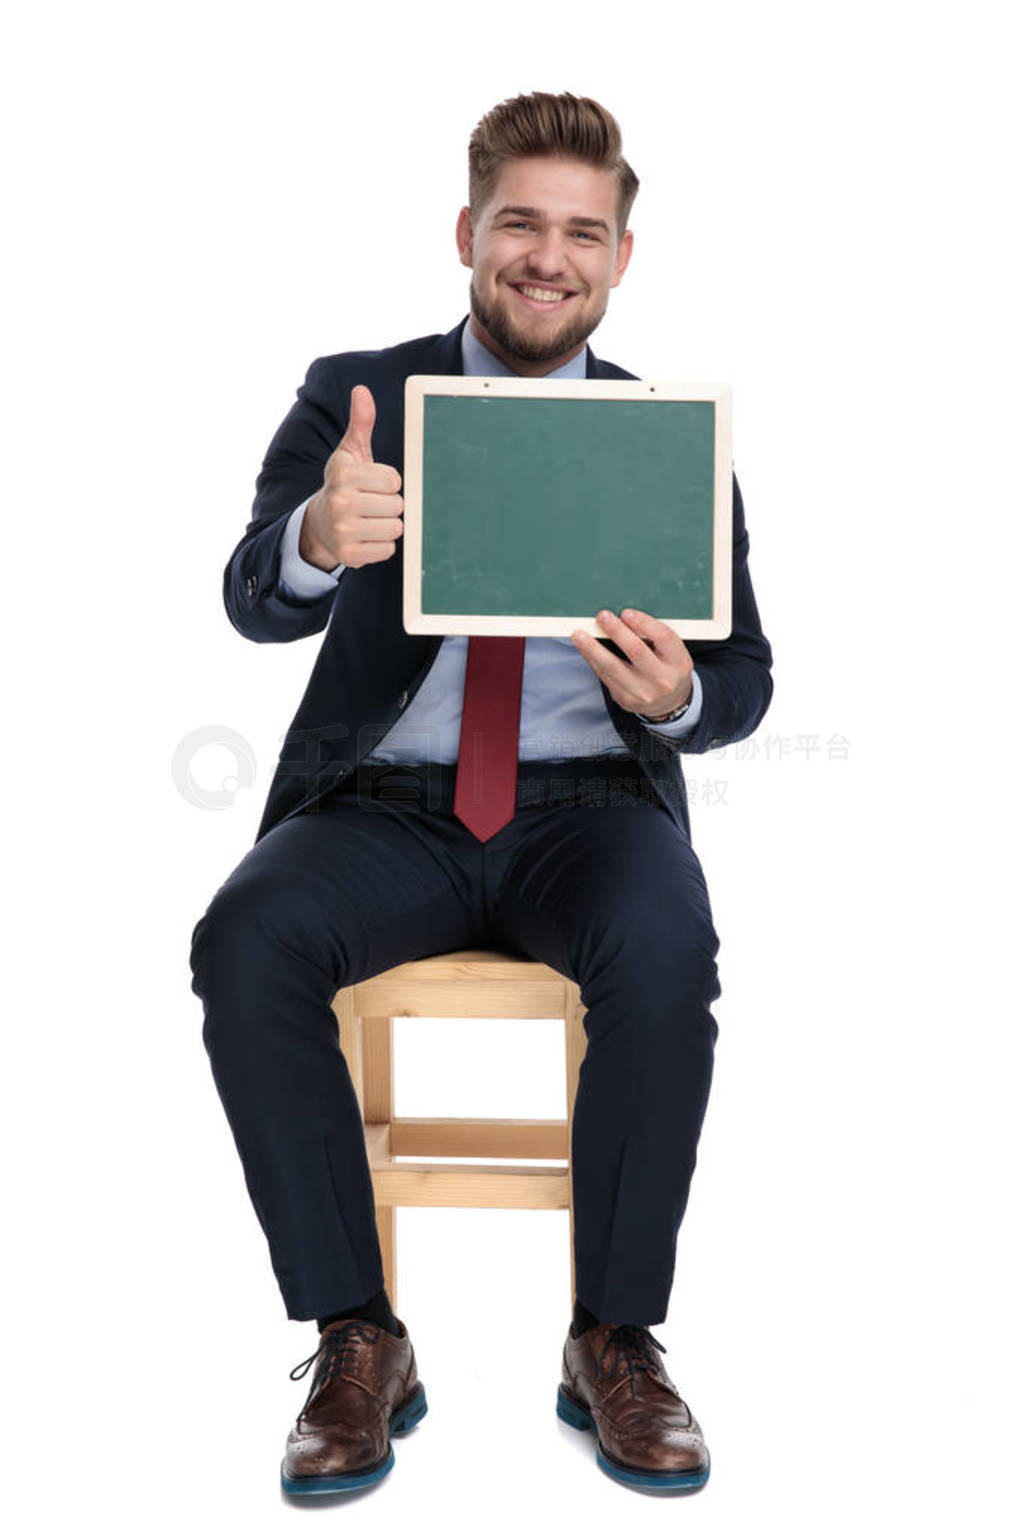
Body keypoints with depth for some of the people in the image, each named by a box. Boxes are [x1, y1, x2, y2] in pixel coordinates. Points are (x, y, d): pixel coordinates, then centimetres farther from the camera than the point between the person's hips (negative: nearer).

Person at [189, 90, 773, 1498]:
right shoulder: (354, 395, 5)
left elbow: (746, 675, 9)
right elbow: (254, 603, -10)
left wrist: (679, 698, -17)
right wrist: (318, 540, -35)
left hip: (587, 807, 0)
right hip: (387, 810, 0)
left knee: (665, 948, -32)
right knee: (246, 942, -29)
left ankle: (615, 1343, -11)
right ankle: (359, 1345, -12)